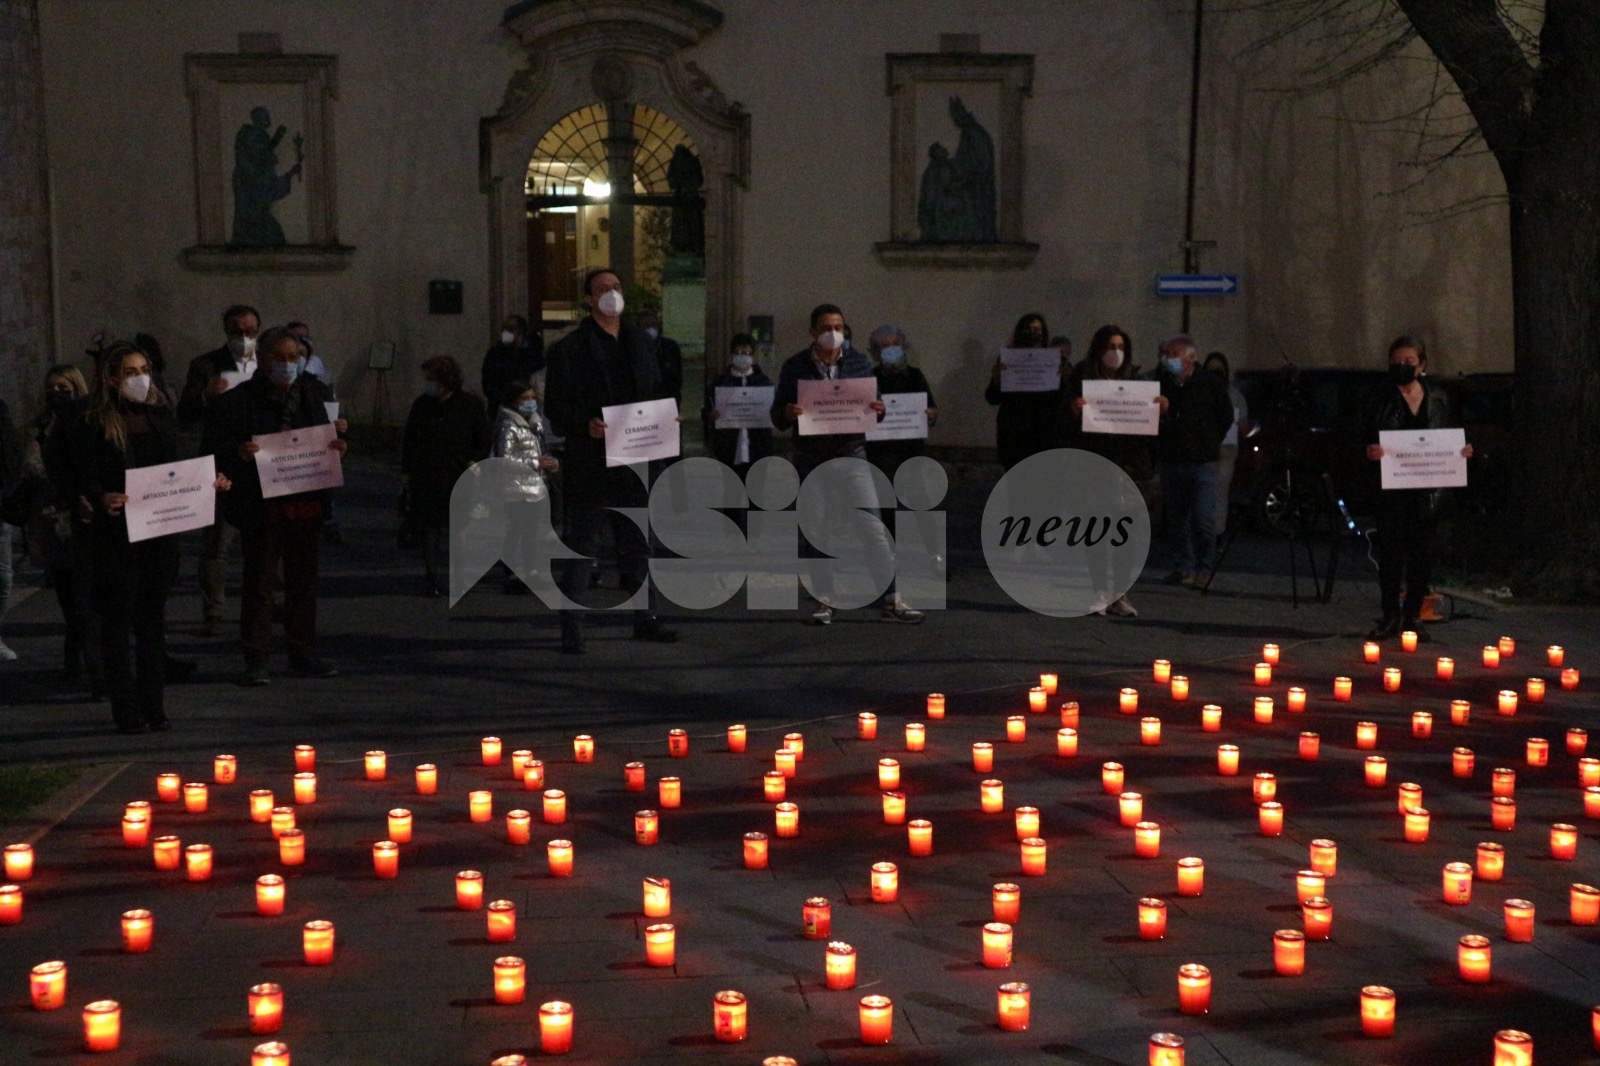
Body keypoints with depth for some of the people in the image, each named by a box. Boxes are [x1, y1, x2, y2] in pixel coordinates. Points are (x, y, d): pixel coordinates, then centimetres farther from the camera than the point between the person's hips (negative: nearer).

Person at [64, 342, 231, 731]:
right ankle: (126, 710, 7)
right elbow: (81, 481, -9)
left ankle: (154, 707, 17)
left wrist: (210, 482, 0)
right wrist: (101, 499, -28)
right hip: (115, 536, -5)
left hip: (160, 533, 5)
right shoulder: (93, 426, -5)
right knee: (117, 622, 1)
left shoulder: (161, 417, 10)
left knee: (153, 621, 10)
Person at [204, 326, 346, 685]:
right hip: (260, 505, -4)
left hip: (306, 505, 5)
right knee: (259, 583, 0)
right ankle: (255, 661, 6)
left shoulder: (311, 395, 10)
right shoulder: (237, 401, -5)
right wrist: (238, 453, -25)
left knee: (304, 581, 11)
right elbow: (212, 450, -5)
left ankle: (303, 655, 20)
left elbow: (325, 441, 19)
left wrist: (336, 447, -3)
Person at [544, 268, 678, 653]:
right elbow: (555, 408, -6)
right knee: (581, 548, -2)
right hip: (588, 464, -5)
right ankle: (571, 631, 2)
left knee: (637, 546, 14)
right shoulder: (568, 349, -3)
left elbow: (656, 394, 20)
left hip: (633, 462, 5)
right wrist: (585, 425, -23)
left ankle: (644, 620, 25)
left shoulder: (642, 342, 14)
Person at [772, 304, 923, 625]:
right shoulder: (794, 367, 1)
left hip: (851, 453, 0)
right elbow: (776, 417, 3)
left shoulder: (860, 362, 4)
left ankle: (892, 601, 0)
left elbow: (873, 405, 10)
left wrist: (879, 410, -14)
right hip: (809, 459, 0)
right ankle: (824, 602, 15)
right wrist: (788, 414, -21)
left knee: (874, 526, -5)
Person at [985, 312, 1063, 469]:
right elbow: (992, 399, 1)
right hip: (1013, 432, -1)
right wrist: (996, 379, -18)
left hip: (1044, 432, 1)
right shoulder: (1007, 359, 4)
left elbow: (1062, 399, 2)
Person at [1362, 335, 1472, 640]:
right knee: (1390, 551, -2)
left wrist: (1462, 451, -2)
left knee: (1422, 552, 4)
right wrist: (1369, 452, -23)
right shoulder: (1380, 398, 2)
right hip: (1391, 487, -3)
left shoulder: (1438, 398, 12)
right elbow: (1366, 438, -1)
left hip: (1428, 489, 3)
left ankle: (1413, 615, 15)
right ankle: (1390, 615, 8)